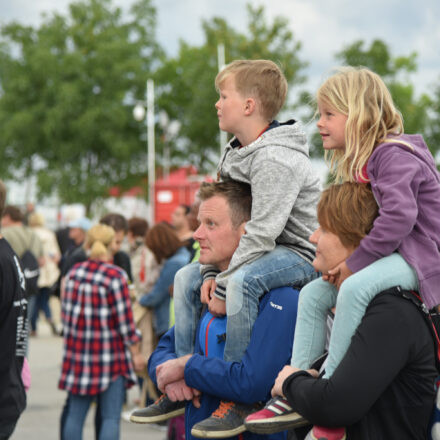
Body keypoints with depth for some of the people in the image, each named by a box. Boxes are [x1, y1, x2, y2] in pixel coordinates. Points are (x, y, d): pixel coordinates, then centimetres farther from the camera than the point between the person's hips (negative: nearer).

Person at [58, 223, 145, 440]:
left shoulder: (73, 273, 4)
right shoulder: (115, 276, -12)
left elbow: (65, 314, 10)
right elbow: (125, 321, -10)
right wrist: (135, 353, -1)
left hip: (77, 354, 5)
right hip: (110, 355, -5)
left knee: (75, 414, 11)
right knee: (110, 418, -1)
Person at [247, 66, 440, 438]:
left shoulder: (393, 154, -17)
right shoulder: (359, 162, 14)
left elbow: (399, 216, -28)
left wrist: (354, 263, -23)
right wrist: (340, 260, 0)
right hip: (390, 253, 10)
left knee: (355, 288, -35)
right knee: (313, 293, 3)